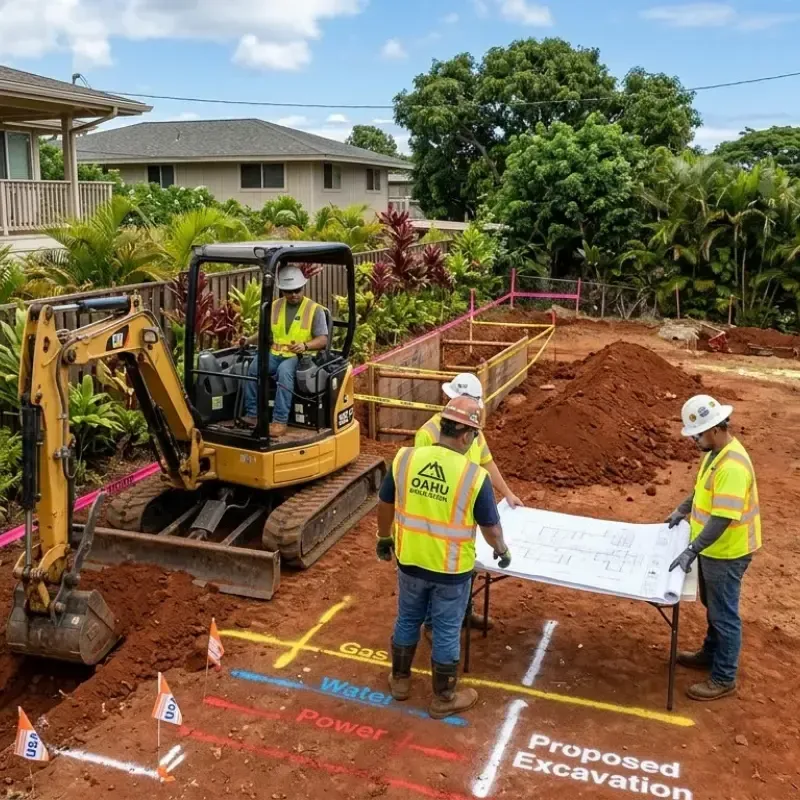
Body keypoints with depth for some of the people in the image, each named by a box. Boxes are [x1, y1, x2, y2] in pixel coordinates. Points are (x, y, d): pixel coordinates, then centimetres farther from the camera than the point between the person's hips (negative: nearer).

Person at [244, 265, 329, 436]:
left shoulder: (315, 309, -1)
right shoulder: (275, 307, 13)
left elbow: (323, 339, -5)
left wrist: (305, 345, -22)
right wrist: (247, 341, 10)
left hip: (301, 357, -4)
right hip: (276, 354, 4)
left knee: (284, 371, -37)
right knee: (254, 366, -27)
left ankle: (280, 421, -38)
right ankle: (252, 415, -20)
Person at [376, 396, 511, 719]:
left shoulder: (405, 459, -11)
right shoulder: (475, 476, -21)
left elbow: (385, 504, 2)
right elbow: (491, 526, -10)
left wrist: (384, 538, 19)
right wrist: (501, 550, 12)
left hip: (410, 561, 3)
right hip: (451, 570, -3)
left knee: (407, 621, 24)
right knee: (446, 633, 14)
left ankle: (400, 680, 42)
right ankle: (443, 699, 31)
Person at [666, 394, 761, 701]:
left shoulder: (732, 466, -31)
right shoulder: (715, 452, 1)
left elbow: (723, 518, -33)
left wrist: (692, 551, -33)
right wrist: (683, 510, 13)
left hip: (726, 553, -10)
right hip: (713, 548, 10)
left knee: (724, 614, 5)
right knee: (713, 606, 25)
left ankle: (724, 678, 19)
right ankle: (711, 654, 43)